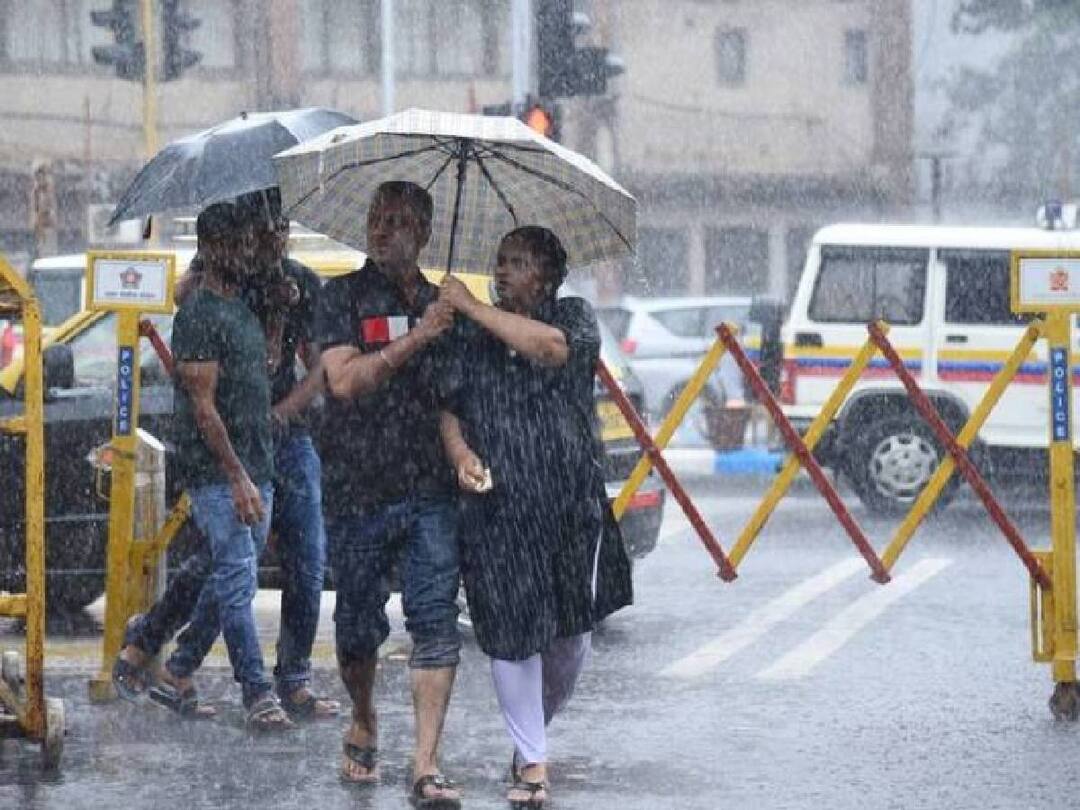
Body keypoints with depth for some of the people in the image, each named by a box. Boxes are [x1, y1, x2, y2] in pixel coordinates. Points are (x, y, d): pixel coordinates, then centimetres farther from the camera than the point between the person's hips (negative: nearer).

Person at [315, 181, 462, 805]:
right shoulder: (344, 296, 1)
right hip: (358, 490, -2)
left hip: (431, 490, 2)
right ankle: (364, 727, 35)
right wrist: (415, 339, -17)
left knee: (436, 620, -9)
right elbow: (345, 380, -13)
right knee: (359, 625, 9)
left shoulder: (441, 303, 11)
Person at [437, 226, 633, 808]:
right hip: (497, 509, 1)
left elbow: (549, 345, -19)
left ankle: (533, 731, 30)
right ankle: (531, 761, 4)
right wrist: (461, 454, -13)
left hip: (570, 503, -1)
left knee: (571, 631, 5)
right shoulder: (473, 341, 11)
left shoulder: (572, 317, 3)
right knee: (511, 633, -4)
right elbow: (450, 407, 9)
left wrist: (470, 306, -13)